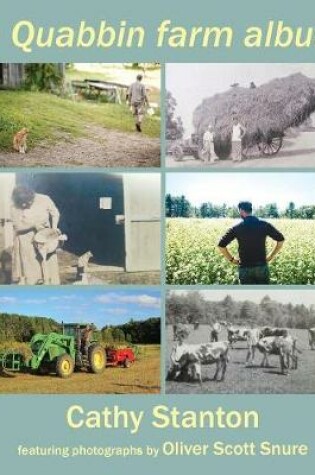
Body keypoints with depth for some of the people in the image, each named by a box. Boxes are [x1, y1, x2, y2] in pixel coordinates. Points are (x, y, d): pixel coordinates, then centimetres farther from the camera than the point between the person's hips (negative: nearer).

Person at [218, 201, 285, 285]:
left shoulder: (237, 228, -4)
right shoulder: (264, 225, 0)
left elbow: (221, 245, -7)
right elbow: (280, 239, 2)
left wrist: (231, 259, 4)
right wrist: (271, 256, 9)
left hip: (245, 268, -1)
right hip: (262, 266, 1)